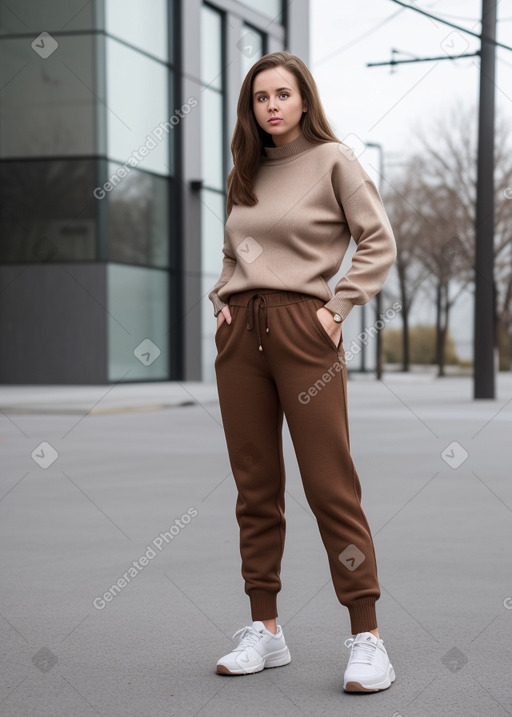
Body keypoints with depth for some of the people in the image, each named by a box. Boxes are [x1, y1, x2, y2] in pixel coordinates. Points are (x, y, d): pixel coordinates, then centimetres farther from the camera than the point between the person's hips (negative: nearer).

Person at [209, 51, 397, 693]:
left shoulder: (332, 159, 1)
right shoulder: (245, 172, 17)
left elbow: (379, 242, -3)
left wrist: (339, 307, -8)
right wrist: (222, 300, 11)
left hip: (303, 329, -5)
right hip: (240, 333, 6)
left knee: (330, 485, -7)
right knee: (255, 487, 6)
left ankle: (367, 639, -2)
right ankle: (265, 631, 14)